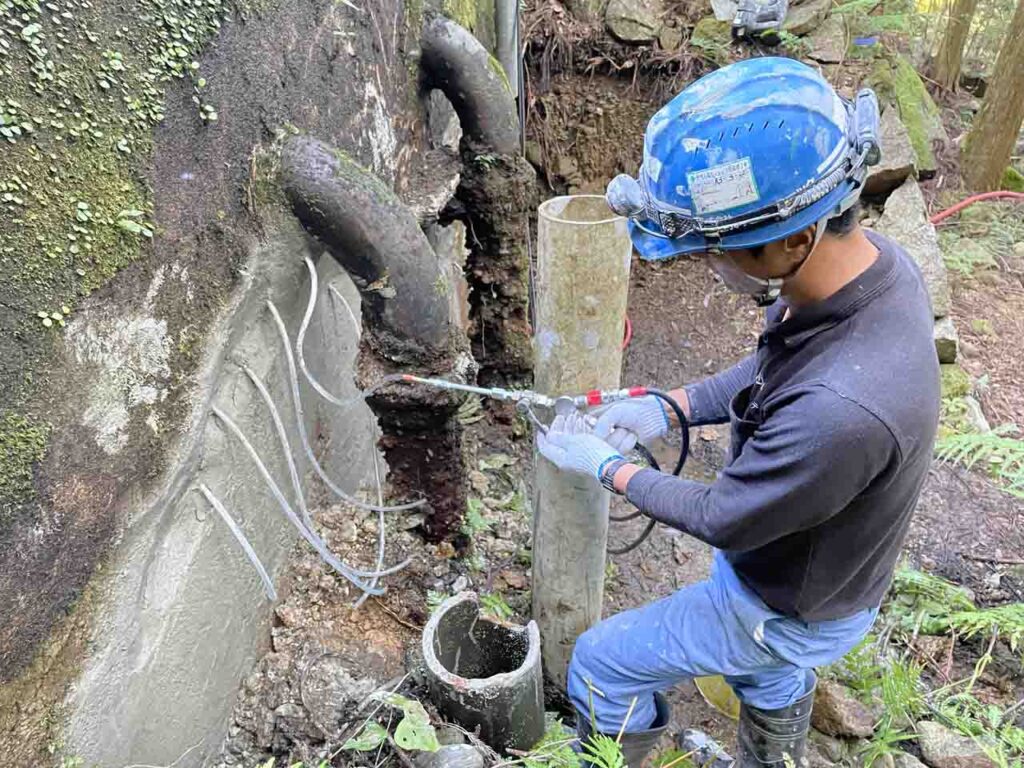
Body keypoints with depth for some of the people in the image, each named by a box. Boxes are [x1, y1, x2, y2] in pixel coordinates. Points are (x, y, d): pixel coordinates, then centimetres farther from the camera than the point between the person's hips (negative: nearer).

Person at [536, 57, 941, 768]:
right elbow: (773, 367, 0)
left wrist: (607, 466, -14)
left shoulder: (843, 411, -46)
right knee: (772, 685, 36)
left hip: (793, 609, -7)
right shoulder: (869, 255, -19)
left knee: (601, 666, 11)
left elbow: (722, 519, -28)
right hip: (795, 552, 7)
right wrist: (667, 409, -8)